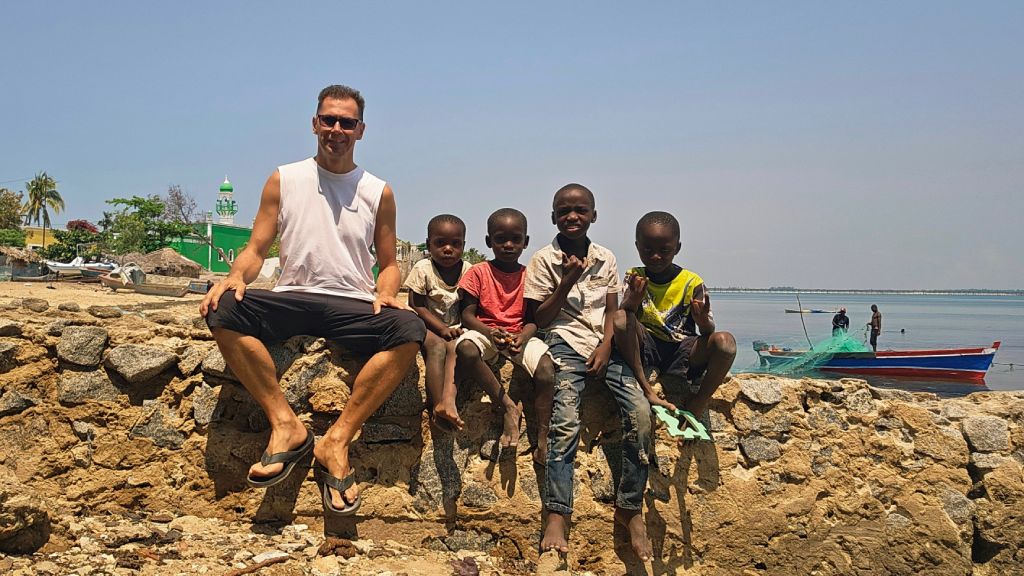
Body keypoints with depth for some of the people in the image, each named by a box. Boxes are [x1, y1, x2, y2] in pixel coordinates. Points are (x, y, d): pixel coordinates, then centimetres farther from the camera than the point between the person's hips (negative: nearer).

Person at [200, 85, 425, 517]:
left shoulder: (378, 192, 11)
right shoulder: (284, 180, 11)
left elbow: (389, 263, 14)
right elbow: (256, 249, 9)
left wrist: (386, 293, -9)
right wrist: (236, 276, -14)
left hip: (353, 304, 0)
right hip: (291, 299, 0)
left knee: (409, 330, -32)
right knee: (223, 310, -30)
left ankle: (338, 441, -26)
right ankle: (286, 426, -23)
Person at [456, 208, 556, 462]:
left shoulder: (528, 276, 6)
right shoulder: (478, 272, 1)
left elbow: (533, 319, 2)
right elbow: (467, 314, -5)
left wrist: (523, 337, -22)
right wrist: (489, 332, -25)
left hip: (520, 335, 1)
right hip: (484, 331, -1)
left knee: (546, 369, -29)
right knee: (466, 349, -37)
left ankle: (542, 438, -22)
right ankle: (508, 408, -27)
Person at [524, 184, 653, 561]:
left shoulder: (606, 258, 14)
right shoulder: (544, 260, 5)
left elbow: (612, 312, 12)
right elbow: (540, 318, 2)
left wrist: (606, 346, -6)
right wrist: (567, 282, -9)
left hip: (604, 346, 3)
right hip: (566, 345, -3)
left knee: (640, 413, -18)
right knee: (565, 421, -25)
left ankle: (630, 509, -7)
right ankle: (556, 516, -24)